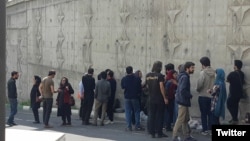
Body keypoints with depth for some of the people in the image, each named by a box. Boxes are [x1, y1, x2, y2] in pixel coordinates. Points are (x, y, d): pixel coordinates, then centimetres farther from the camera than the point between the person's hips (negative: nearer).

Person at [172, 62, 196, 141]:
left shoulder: (185, 76, 14)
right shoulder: (184, 77, -17)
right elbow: (182, 90, -25)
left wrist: (189, 95, 9)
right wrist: (190, 96, -12)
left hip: (184, 102, 10)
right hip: (183, 101, -10)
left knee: (186, 119, 15)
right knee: (180, 120, -6)